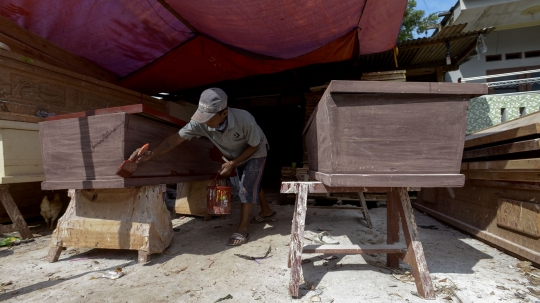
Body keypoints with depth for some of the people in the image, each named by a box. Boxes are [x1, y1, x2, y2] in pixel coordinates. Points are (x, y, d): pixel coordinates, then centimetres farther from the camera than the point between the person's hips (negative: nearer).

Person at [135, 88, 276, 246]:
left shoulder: (244, 119, -42)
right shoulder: (201, 123, -32)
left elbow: (254, 146, -26)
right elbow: (177, 137, -32)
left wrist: (232, 163, -28)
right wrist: (152, 153, -44)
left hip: (255, 153, -5)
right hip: (238, 156, 5)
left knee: (247, 188, -11)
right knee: (250, 185, 17)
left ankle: (242, 229, 0)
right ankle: (267, 211, 40)